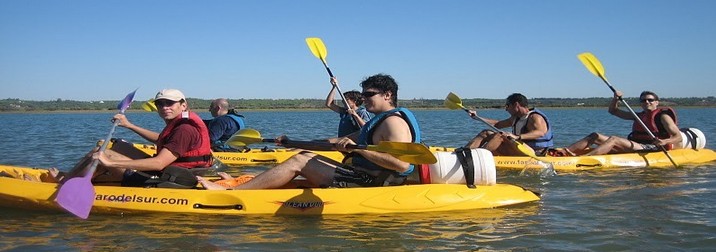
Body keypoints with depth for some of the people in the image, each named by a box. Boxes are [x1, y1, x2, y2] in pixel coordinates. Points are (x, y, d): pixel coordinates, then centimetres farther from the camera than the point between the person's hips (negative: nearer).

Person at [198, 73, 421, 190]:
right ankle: (248, 184, 14)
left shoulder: (394, 121, -14)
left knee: (299, 162, -10)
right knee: (306, 156, 15)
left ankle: (231, 192, -8)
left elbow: (403, 164, -30)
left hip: (368, 185, -10)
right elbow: (345, 140, 25)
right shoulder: (380, 121, 19)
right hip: (362, 176, 10)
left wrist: (357, 149, -29)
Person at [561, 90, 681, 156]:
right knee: (595, 136, -3)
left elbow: (678, 137, -6)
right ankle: (564, 152, -23)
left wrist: (664, 142, -27)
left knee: (613, 139, -30)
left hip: (651, 148, -8)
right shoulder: (639, 116, 25)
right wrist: (616, 98, 8)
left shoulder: (663, 116, 3)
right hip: (634, 146, 8)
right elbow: (613, 110, 29)